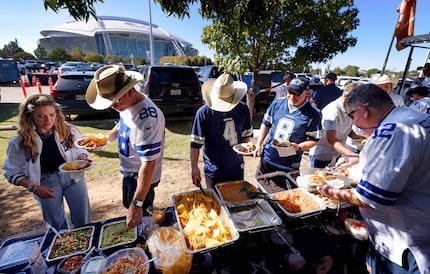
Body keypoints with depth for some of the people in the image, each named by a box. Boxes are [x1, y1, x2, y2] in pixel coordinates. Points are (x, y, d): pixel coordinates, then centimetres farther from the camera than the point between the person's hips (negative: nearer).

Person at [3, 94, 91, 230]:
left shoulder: (68, 130, -12)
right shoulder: (20, 142, -14)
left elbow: (81, 149, 3)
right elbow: (12, 173, -4)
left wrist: (82, 158, -20)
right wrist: (34, 188, -17)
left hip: (73, 177, 1)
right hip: (46, 183, 0)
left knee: (83, 219, 16)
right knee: (57, 224, 20)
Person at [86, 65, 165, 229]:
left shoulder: (146, 118, -36)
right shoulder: (126, 103, -7)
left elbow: (148, 164, -35)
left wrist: (137, 204, -34)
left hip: (141, 177, -9)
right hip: (129, 171, 9)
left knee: (138, 219, 14)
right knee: (129, 205, 30)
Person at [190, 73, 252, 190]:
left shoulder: (242, 109, -6)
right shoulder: (203, 113, -16)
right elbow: (195, 143, -13)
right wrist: (194, 167, -20)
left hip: (237, 169, 4)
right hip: (213, 172, -3)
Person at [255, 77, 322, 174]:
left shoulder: (313, 114, -10)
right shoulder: (277, 103, -2)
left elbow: (314, 139, -4)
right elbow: (266, 124, 8)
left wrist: (299, 147, -22)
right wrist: (258, 145, 2)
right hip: (267, 158, 4)